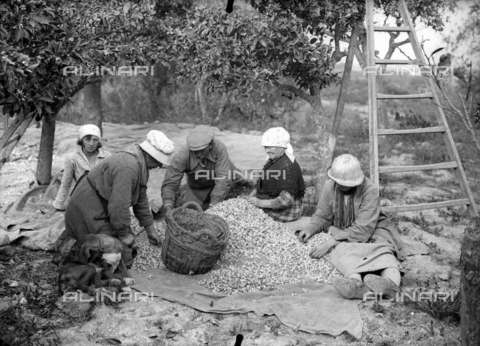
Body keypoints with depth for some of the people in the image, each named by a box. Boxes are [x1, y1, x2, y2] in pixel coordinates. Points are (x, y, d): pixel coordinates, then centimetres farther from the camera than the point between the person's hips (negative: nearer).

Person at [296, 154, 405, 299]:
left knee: (382, 248, -34)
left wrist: (332, 241, -29)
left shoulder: (370, 191, -21)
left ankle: (391, 280, -64)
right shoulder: (330, 187, -7)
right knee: (341, 250, -33)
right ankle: (356, 279, -63)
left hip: (370, 232, -1)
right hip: (342, 235, 2)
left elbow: (363, 229, -24)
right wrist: (310, 229, -17)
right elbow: (322, 216, 5)